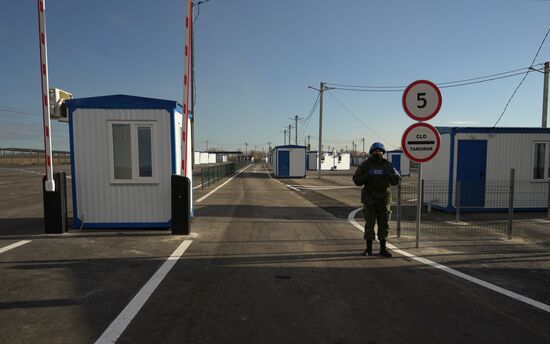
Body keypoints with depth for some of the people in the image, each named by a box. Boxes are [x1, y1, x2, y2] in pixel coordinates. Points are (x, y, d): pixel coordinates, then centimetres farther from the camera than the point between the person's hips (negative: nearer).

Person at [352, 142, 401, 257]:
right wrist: (365, 176, -23)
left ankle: (383, 249, 16)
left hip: (384, 199, 1)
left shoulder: (388, 165, 0)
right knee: (369, 224, 0)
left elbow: (396, 181, -4)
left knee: (384, 224, 5)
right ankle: (369, 249, 10)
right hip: (369, 199, -1)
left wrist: (389, 175, -25)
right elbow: (357, 180, -3)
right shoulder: (365, 165, -3)